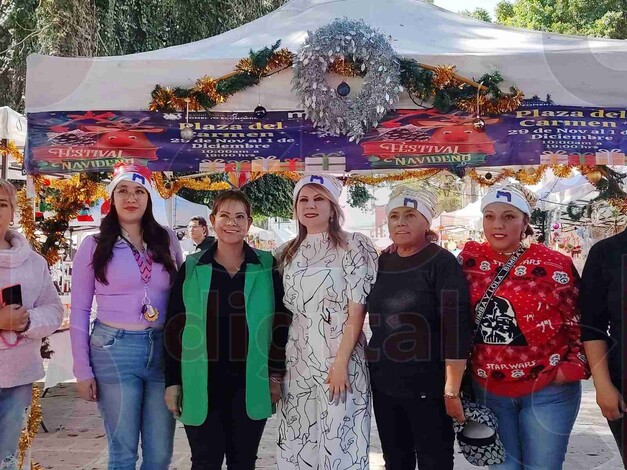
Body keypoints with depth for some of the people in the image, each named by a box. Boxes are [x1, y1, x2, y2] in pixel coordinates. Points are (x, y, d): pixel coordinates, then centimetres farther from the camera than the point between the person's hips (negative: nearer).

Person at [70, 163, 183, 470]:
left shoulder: (167, 241, 6)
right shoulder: (94, 245, -1)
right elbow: (79, 311, 1)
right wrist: (82, 369, -2)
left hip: (163, 349, 3)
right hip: (114, 352, -2)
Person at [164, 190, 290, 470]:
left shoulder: (267, 267, 1)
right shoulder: (192, 268, 2)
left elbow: (280, 324, 3)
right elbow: (174, 326, 4)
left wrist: (276, 374, 0)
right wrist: (173, 381, 1)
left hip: (251, 382, 0)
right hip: (201, 383, 0)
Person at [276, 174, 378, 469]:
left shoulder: (354, 246, -5)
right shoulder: (287, 253, 11)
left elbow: (357, 310, -10)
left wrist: (341, 362, -16)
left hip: (339, 357, -5)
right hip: (296, 360, 5)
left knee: (339, 444, 2)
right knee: (296, 444, 11)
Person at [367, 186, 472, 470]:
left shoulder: (442, 263, -11)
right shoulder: (380, 263, 6)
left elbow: (456, 328, -17)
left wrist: (452, 391, -19)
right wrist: (368, 366, 18)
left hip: (428, 387, -5)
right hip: (383, 385, 5)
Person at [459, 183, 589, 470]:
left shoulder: (554, 265, -7)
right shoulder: (470, 261, 1)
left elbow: (580, 320, -2)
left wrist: (574, 367, -9)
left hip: (548, 391, -2)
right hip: (488, 390, 3)